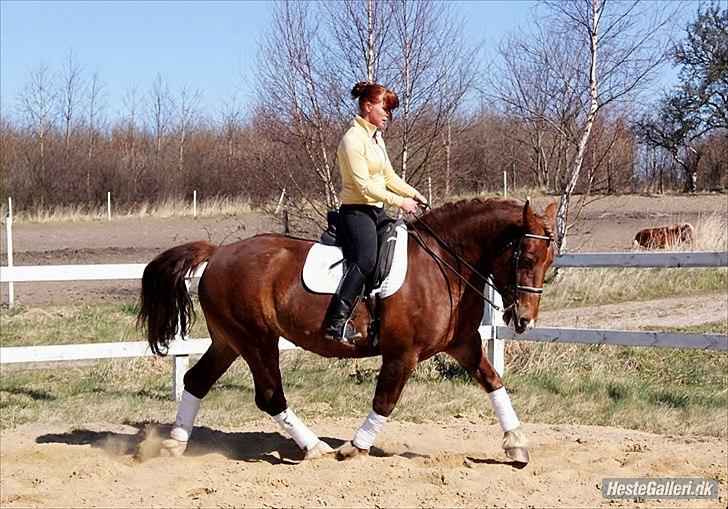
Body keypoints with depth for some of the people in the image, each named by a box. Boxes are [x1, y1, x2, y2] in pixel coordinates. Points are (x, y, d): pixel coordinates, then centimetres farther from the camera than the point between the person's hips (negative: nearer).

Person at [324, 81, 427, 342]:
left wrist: (413, 194, 7)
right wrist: (399, 201, -19)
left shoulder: (376, 137, 15)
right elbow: (364, 186, -19)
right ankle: (337, 321, -32)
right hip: (356, 211, -10)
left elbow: (389, 176, 21)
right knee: (366, 260, -28)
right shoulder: (353, 140, -15)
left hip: (377, 211, 10)